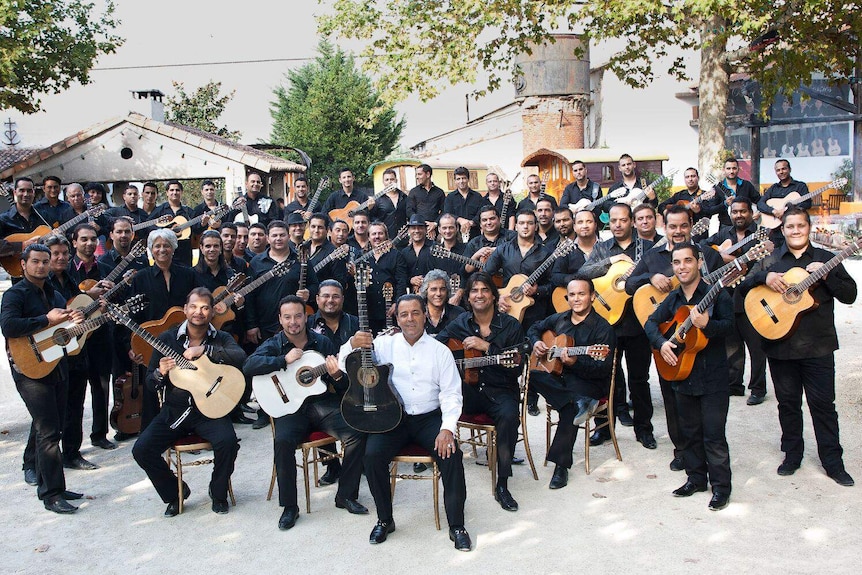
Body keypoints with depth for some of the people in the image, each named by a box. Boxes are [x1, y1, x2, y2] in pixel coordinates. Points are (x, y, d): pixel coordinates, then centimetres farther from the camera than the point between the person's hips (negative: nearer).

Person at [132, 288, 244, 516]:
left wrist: (203, 349, -26)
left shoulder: (221, 339, 1)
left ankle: (218, 493, 2)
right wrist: (160, 373, -17)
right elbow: (150, 384, 7)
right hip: (174, 411, 3)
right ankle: (175, 492, 12)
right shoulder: (167, 339, 5)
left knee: (227, 442, -28)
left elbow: (240, 357, -22)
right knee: (141, 450, -14)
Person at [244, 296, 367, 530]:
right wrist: (284, 360, -20)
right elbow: (248, 367, -15)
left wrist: (337, 376, -15)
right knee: (283, 441, -31)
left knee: (356, 434, -21)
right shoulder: (273, 345, 6)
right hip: (290, 406, -1)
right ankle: (289, 506, -13)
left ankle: (346, 495, -3)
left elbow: (344, 386, 10)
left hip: (323, 402, 2)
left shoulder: (322, 342, 9)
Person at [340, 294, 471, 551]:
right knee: (372, 455, -25)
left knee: (452, 454, -25)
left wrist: (448, 428, -16)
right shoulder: (384, 344, 3)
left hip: (429, 418, 0)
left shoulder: (440, 350, 3)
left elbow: (451, 394, 0)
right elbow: (345, 366, 2)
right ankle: (385, 520, -2)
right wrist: (352, 344, -20)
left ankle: (457, 526, -8)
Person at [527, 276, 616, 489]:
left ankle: (561, 465, -25)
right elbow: (534, 328, 28)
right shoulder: (559, 319, 11)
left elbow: (604, 368, -15)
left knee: (570, 408, -35)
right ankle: (579, 403, -33)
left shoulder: (602, 328, -7)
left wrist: (575, 363, -31)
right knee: (533, 375, -25)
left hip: (590, 382, -5)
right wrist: (536, 342, 4)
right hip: (558, 377, 5)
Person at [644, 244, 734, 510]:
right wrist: (661, 342, -7)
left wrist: (706, 324, -38)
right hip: (682, 375, 6)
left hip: (713, 377, -6)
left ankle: (721, 486, 10)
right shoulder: (673, 299, 9)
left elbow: (728, 324, -20)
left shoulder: (716, 294, -9)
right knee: (689, 432, 16)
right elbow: (651, 321, 10)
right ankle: (696, 478, 30)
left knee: (713, 434, -2)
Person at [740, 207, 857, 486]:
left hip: (818, 347, -1)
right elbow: (742, 286, 1)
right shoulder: (771, 260, 7)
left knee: (823, 404, 3)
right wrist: (765, 277, -16)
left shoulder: (826, 259, 4)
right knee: (788, 403, 11)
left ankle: (833, 461, 14)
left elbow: (850, 295, -1)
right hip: (780, 346, 1)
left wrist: (825, 276, -16)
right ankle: (792, 455, 25)